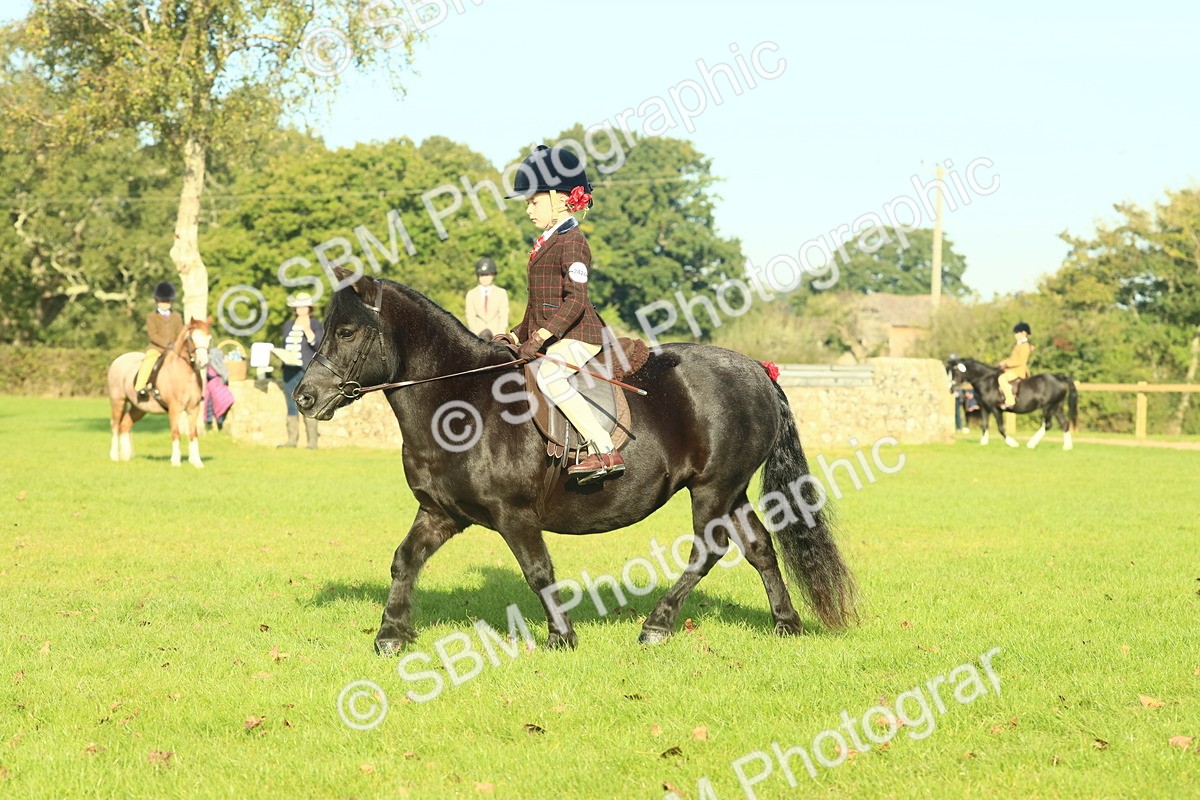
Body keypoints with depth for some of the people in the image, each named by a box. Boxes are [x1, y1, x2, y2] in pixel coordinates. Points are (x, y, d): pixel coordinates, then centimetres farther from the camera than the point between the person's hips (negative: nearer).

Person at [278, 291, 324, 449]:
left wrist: (307, 330, -19)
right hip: (290, 370, 6)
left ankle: (312, 441, -9)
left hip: (308, 371, -6)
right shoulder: (288, 325, 18)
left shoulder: (315, 325, 0)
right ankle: (292, 439, 10)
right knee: (291, 406, 6)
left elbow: (319, 345, -12)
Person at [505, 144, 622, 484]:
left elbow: (575, 301, -21)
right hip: (549, 338, 11)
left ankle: (605, 452, -39)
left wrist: (541, 336, -28)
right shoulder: (546, 243, 20)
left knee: (548, 375, -36)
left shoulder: (571, 242, -11)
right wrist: (517, 335, 16)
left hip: (577, 335, -11)